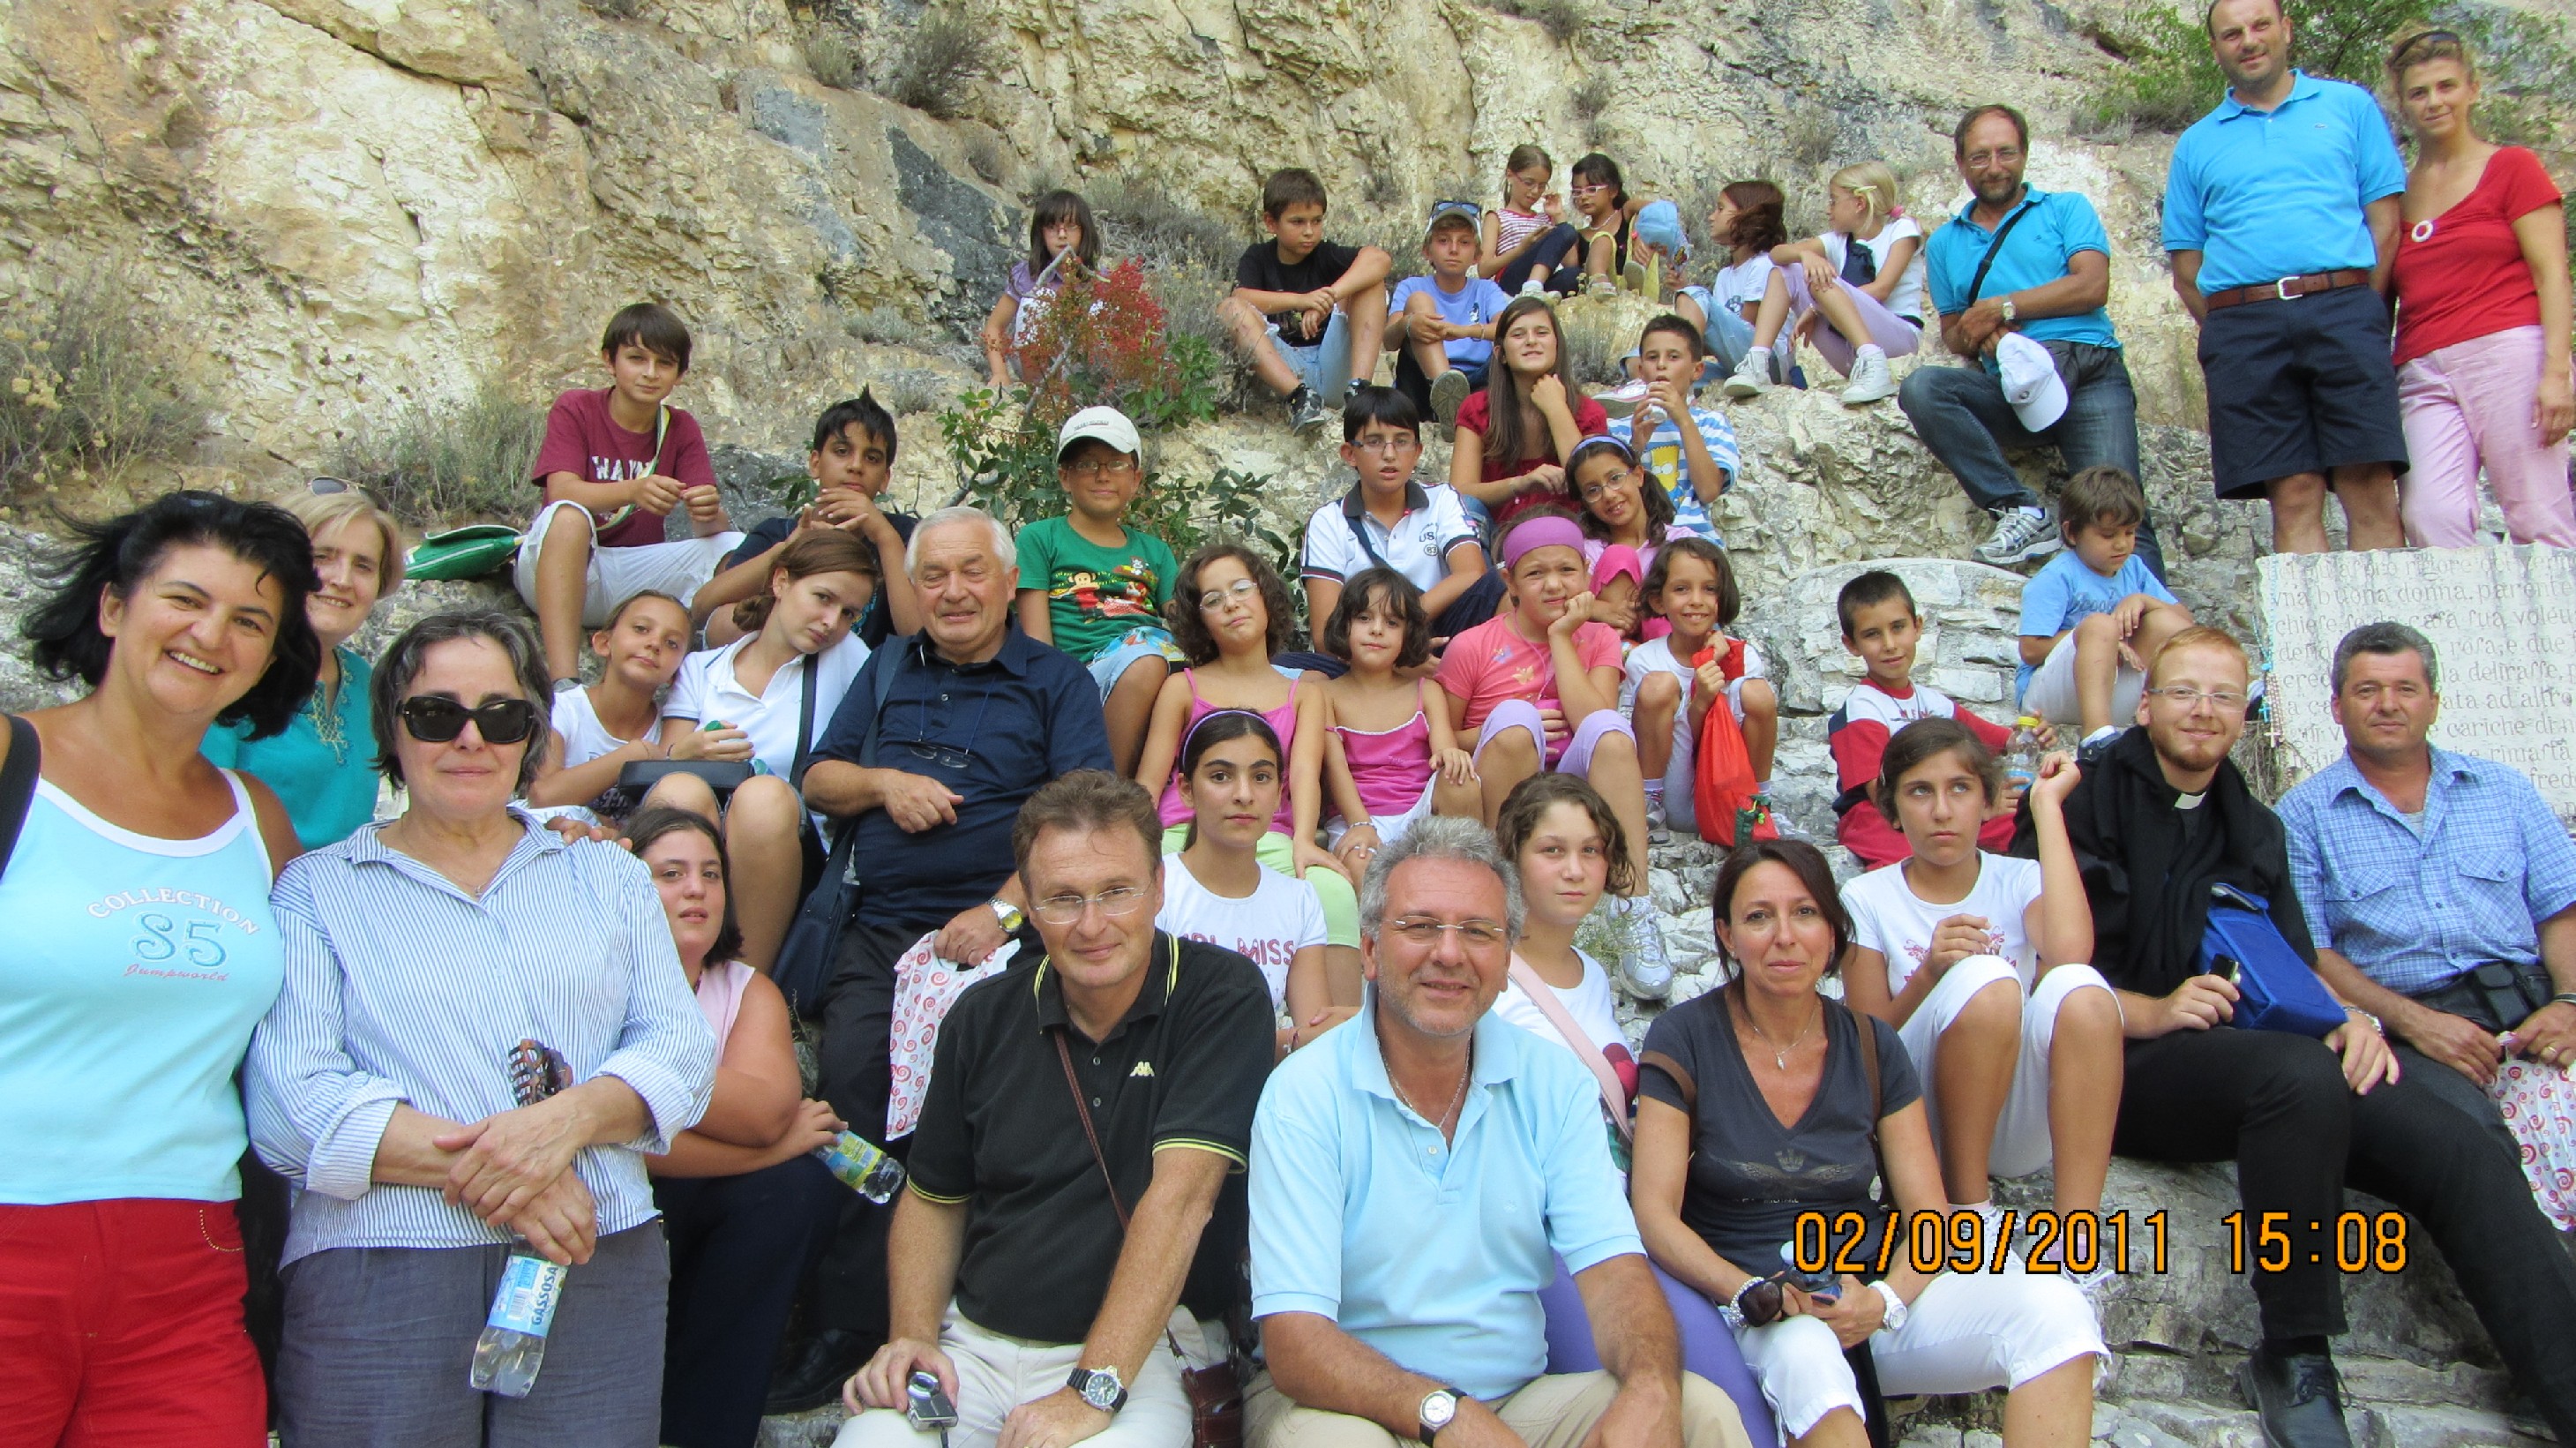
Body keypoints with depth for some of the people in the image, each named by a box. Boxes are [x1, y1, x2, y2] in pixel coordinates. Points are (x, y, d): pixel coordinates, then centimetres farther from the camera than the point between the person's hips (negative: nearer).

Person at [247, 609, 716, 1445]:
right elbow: (286, 1101, -5)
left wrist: (571, 1118, -14)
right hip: (376, 1285, -2)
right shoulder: (317, 890, 8)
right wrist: (474, 1166, -16)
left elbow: (681, 1052, 6)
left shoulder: (608, 876, 17)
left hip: (601, 1274, 2)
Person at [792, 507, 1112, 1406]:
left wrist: (1005, 909, -16)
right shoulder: (887, 671, 23)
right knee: (849, 1092, -14)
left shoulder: (1055, 682, 9)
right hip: (878, 932, 4)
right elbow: (819, 780, 23)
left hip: (996, 934, -3)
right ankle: (845, 1332, -7)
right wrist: (883, 781, 1)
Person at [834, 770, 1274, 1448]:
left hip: (1144, 1352, -3)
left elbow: (1181, 1193, -17)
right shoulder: (984, 1016, 7)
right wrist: (913, 1336, -1)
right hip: (973, 1344, 3)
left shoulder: (1222, 994, -8)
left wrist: (1093, 1389, -22)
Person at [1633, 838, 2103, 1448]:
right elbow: (1655, 1215, -7)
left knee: (2054, 1306, -22)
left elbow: (1930, 1218, 6)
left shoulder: (1872, 1048, 8)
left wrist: (1884, 1300, -15)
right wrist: (1758, 1298, -23)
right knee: (1804, 1351, -41)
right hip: (1755, 1321, -5)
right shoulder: (1684, 1039, -2)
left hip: (1877, 1294, 5)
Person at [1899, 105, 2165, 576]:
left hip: (2091, 373, -2)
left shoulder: (2066, 208, 16)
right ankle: (2019, 508, -27)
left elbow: (2092, 287, 0)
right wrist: (1982, 337, -2)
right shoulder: (1944, 243, 24)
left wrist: (1999, 309, -3)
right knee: (1921, 387, -28)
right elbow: (1952, 333, 23)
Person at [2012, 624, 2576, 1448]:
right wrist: (2151, 1012, -17)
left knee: (2460, 1141, -20)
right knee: (2299, 1072, -36)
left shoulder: (2254, 832, 25)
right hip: (2125, 1068, -6)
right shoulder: (2088, 802, 4)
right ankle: (2292, 1359, -21)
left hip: (2260, 1058, 6)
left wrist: (2350, 1017, -5)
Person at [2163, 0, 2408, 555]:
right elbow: (2186, 268, 15)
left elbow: (2386, 217, 10)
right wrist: (2230, 336, 2)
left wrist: (2361, 313, 0)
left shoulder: (2349, 105, 16)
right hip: (2243, 326, 1)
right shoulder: (2196, 144, 18)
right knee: (2294, 498, -5)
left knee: (2371, 489, -9)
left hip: (2342, 308, 0)